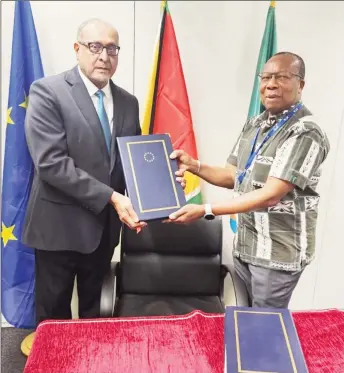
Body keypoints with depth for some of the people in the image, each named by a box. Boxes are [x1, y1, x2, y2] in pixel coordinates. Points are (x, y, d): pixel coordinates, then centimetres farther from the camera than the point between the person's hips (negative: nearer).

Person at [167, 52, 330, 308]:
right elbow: (234, 176, 10)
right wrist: (193, 165, -6)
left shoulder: (306, 133, -19)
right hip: (245, 243, 7)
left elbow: (270, 195, -25)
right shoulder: (254, 124, 6)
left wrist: (205, 210, -28)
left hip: (279, 251, -7)